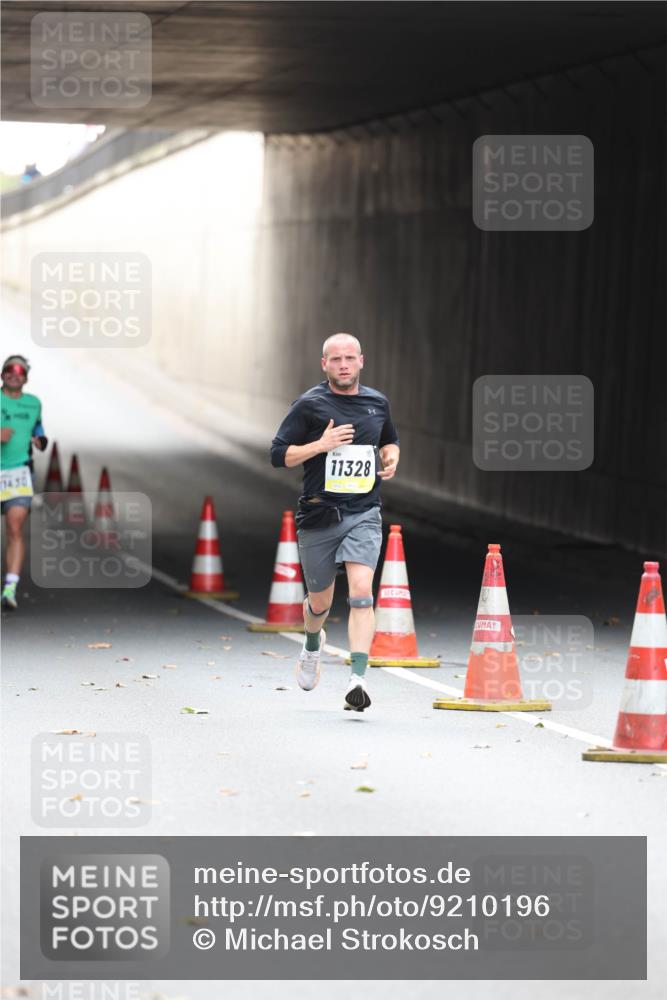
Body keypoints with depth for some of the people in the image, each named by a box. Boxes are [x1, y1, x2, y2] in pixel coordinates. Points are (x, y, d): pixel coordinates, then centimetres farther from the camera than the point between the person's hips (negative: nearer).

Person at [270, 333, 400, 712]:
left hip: (364, 514, 1)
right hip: (319, 516, -1)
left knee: (361, 591, -19)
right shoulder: (309, 405, -3)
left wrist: (391, 458, 6)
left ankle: (359, 677, -26)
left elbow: (390, 440, 28)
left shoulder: (377, 403, 9)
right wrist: (322, 444, -16)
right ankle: (313, 645, 48)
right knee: (320, 602, 13)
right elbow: (279, 455, -4)